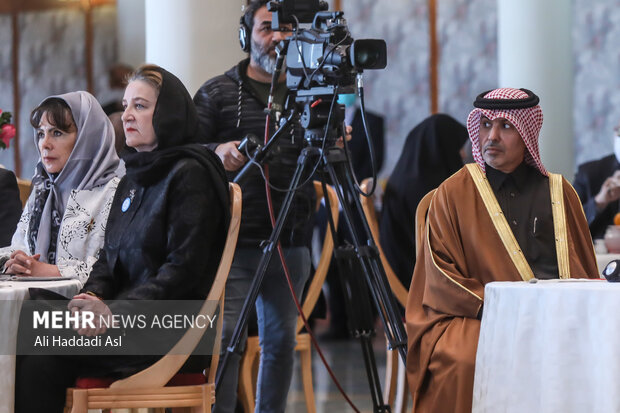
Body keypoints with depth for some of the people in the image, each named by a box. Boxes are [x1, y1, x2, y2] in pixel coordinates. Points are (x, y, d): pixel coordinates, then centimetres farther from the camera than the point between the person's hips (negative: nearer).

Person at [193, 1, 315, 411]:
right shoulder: (217, 93, 4)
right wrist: (217, 152, -23)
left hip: (290, 243, 3)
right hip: (233, 241, -3)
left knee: (280, 340, 9)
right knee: (225, 338, -9)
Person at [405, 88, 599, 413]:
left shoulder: (558, 192, 18)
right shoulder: (453, 194, 10)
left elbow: (585, 273, 19)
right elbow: (441, 280, 3)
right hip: (473, 320, -2)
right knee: (467, 361, -35)